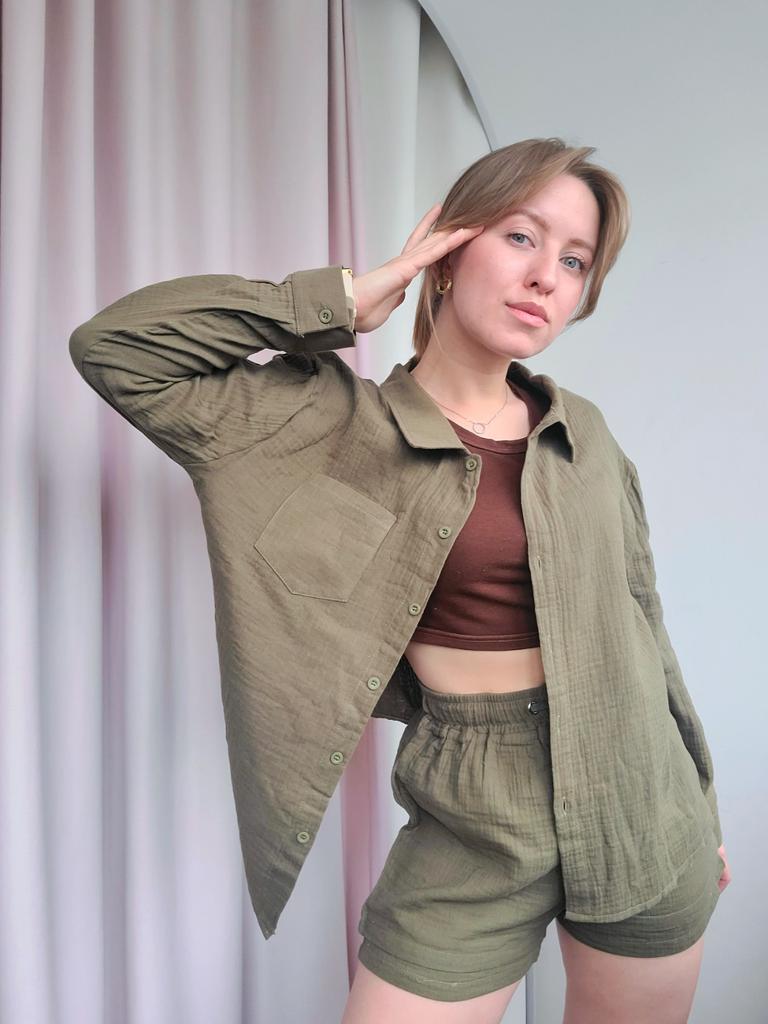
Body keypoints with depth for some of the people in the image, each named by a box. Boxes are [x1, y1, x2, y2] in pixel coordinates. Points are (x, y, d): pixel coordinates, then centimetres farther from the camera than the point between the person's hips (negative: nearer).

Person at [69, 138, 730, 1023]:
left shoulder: (585, 434, 2)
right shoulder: (341, 426, -8)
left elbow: (638, 622, 10)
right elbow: (112, 348, -14)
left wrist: (699, 806, 18)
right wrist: (346, 299, -14)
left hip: (637, 809, 4)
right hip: (473, 826, -3)